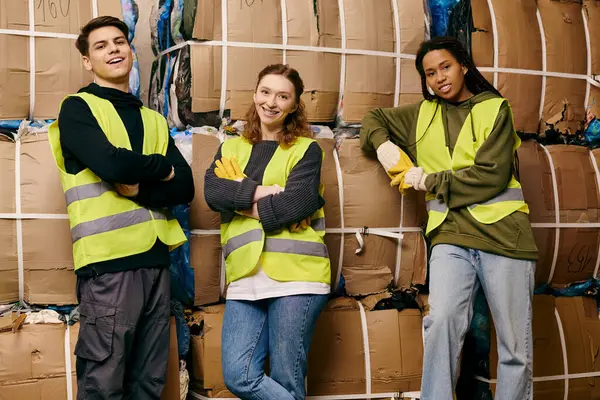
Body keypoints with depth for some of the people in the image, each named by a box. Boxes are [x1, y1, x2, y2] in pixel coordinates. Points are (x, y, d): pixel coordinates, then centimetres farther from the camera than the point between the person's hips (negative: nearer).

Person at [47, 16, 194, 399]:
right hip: (109, 261, -5)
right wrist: (161, 167, 1)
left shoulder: (154, 120, 18)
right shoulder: (77, 108, 2)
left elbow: (185, 187, 7)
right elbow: (112, 164, -17)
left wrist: (138, 188, -10)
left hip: (156, 259, 6)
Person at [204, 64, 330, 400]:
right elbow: (212, 192, -2)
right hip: (245, 278, 4)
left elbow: (298, 202, -12)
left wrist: (240, 199, -4)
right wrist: (264, 192, -12)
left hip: (295, 275, -4)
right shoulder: (231, 148, 17)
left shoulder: (306, 149, 5)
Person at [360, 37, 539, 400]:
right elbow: (375, 118, 31)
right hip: (451, 236, 2)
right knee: (443, 319, -25)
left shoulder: (494, 108, 5)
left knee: (516, 346, 0)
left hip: (503, 233, -2)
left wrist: (430, 181, -4)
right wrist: (382, 142, 8)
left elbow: (491, 176, -6)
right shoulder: (422, 113, 17)